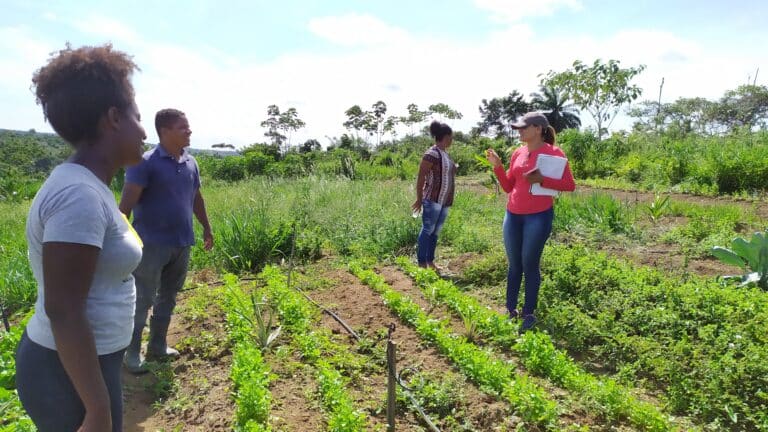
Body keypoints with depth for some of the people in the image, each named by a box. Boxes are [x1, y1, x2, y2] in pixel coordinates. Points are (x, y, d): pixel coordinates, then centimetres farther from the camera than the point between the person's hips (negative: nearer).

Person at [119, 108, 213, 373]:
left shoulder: (190, 162, 8)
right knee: (142, 300, 2)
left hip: (182, 244, 6)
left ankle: (158, 346, 30)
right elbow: (127, 202, -15)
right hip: (152, 244, -6)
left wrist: (206, 227, 24)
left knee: (168, 298, 15)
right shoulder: (145, 162, -11)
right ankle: (132, 353, 18)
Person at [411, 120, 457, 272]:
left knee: (435, 232, 13)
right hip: (433, 199, -9)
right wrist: (419, 199, -12)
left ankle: (430, 261, 22)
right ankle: (422, 263, 5)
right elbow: (420, 177, -14)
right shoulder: (432, 153, -14)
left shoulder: (444, 153, 13)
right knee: (427, 230, -2)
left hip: (444, 200, 9)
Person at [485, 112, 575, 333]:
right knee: (514, 264, 10)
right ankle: (511, 310, 21)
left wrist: (542, 180, -20)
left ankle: (529, 314, 14)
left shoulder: (553, 152, -6)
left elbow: (570, 184, -8)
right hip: (513, 215, 5)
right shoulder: (517, 153, 9)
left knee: (530, 264, 1)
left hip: (539, 216, -5)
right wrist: (497, 166, 1)